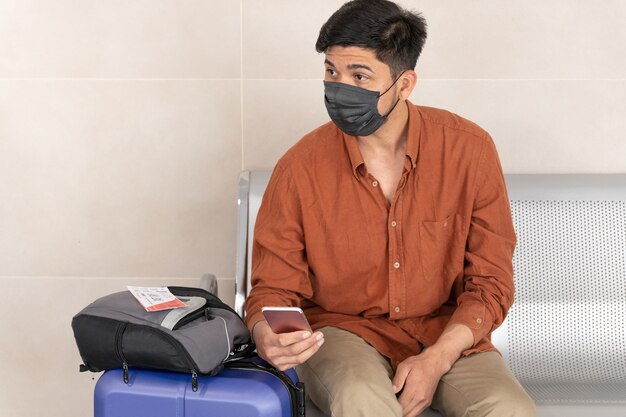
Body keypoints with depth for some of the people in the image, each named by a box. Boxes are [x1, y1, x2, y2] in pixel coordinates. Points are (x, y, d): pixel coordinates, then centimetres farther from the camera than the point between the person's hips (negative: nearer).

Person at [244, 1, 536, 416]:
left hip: (447, 335, 1)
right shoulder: (300, 168, -10)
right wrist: (267, 335, -25)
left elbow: (491, 281, -2)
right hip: (341, 330, -1)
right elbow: (274, 288, -1)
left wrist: (436, 360, -17)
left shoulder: (469, 149, -8)